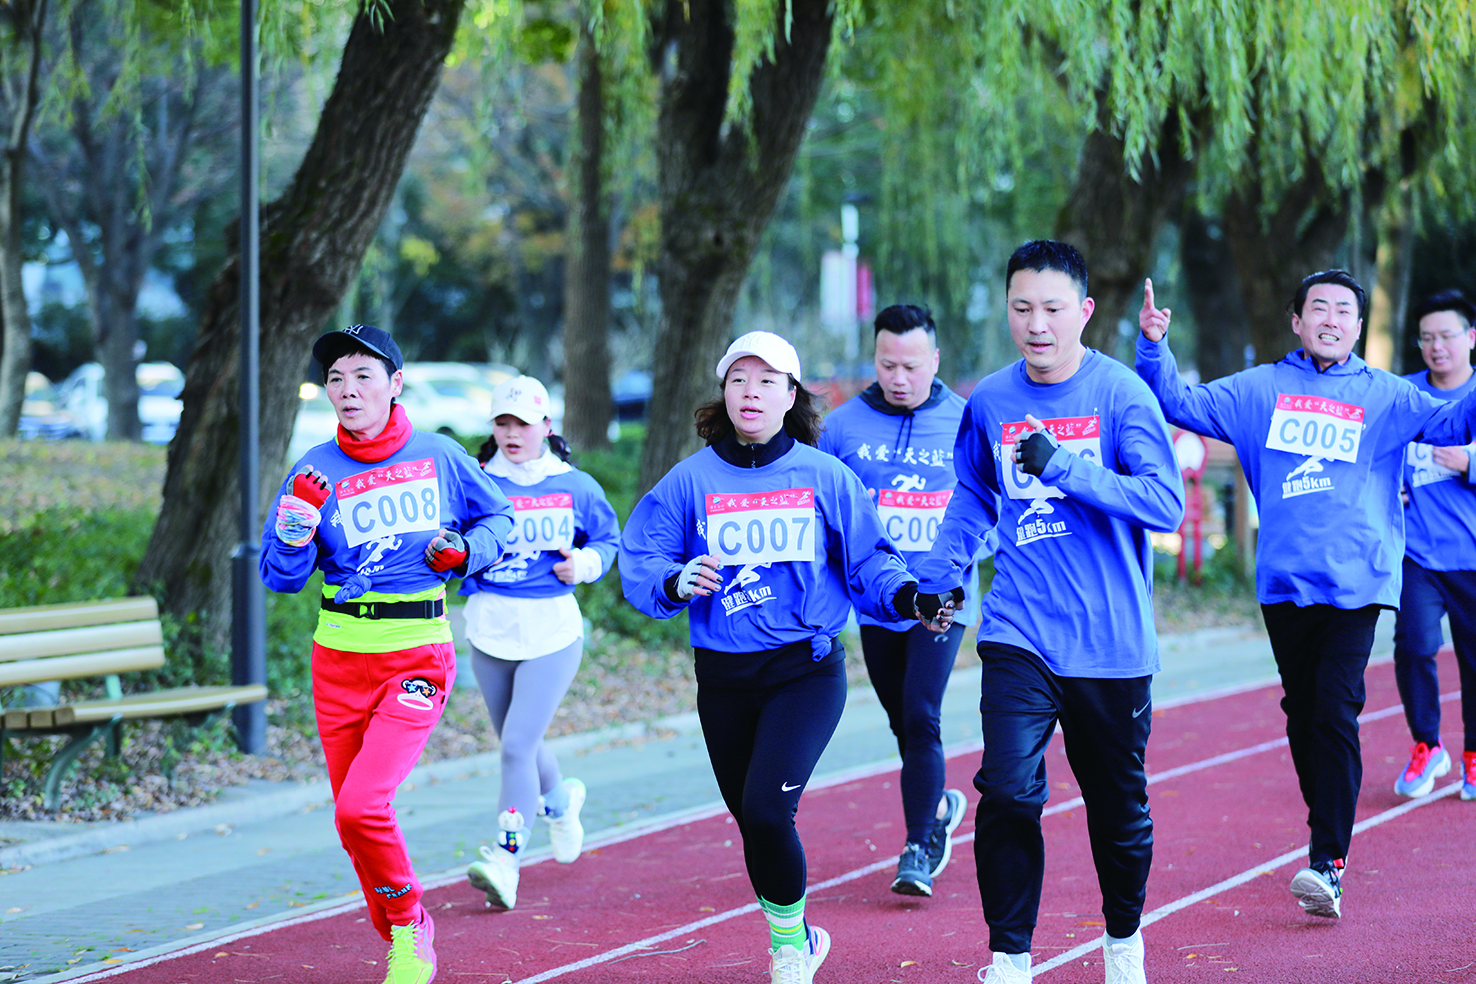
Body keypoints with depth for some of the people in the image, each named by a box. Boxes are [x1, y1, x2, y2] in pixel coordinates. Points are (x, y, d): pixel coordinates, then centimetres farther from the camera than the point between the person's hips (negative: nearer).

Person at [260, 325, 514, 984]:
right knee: (354, 821, 8)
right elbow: (280, 576, -4)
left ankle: (409, 925, 3)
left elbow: (497, 519, 14)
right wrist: (299, 523, -23)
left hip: (417, 659, -3)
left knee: (361, 807, -19)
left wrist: (464, 551, -6)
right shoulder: (317, 470, -1)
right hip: (340, 662, 3)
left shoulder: (440, 457, -2)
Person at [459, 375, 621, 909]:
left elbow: (608, 539, 14)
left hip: (552, 632, -3)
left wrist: (584, 562, -6)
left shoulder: (575, 487, 0)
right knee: (518, 745, 18)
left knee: (517, 745, -14)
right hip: (489, 632, 3)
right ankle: (560, 800, 50)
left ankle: (505, 860, -13)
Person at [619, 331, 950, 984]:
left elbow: (866, 562, 4)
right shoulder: (691, 480, 2)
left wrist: (907, 597, -15)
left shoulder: (825, 477, 1)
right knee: (751, 821, 11)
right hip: (722, 678, 3)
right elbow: (638, 562, -1)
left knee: (767, 809, -19)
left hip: (806, 670, -3)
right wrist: (676, 583, -21)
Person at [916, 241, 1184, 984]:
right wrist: (939, 575, 7)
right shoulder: (989, 402, 4)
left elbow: (1165, 503, -18)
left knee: (1117, 804, 12)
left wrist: (1062, 467, -27)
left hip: (1111, 639, -1)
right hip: (1019, 635, 2)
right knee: (1008, 792, -15)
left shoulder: (1120, 394, -8)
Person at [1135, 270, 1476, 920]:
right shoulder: (1258, 391, 12)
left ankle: (1328, 861, -16)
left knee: (1335, 714, -13)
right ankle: (1326, 834, 26)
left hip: (1355, 585, -3)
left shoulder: (1383, 396, 8)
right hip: (1283, 584, 3)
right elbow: (1179, 404, 11)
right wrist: (1153, 346, -4)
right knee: (1302, 715, 10)